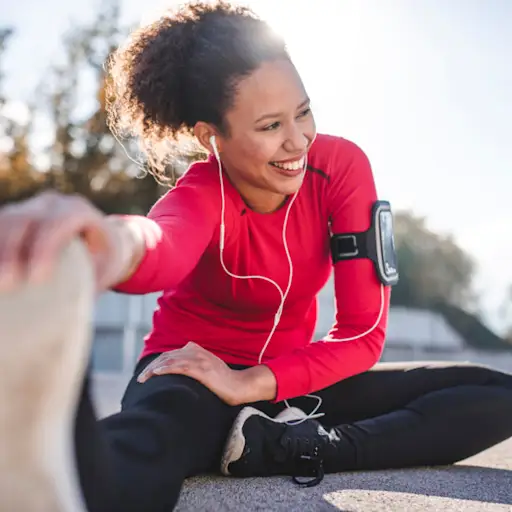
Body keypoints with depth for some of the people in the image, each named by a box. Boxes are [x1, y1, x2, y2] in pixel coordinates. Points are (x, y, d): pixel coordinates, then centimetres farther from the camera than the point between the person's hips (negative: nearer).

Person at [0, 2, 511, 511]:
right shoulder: (201, 196, -21)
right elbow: (164, 248, -51)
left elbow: (363, 333, -13)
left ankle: (276, 447, -28)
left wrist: (251, 383, -26)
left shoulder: (341, 165, -13)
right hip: (194, 374, -4)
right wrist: (118, 243, -77)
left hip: (293, 378, 5)